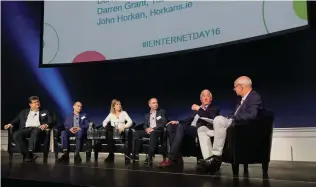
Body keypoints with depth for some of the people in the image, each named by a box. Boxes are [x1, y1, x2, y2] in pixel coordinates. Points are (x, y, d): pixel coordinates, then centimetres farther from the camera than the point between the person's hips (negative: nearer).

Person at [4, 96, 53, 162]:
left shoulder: (45, 112, 23)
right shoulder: (24, 112, 29)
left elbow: (51, 121, 8)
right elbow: (16, 120, 20)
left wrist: (46, 125, -14)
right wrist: (11, 124, -3)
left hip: (37, 128, -2)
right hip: (26, 129, 3)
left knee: (35, 132, -39)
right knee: (16, 135, -30)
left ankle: (29, 153, -43)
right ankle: (29, 154, -30)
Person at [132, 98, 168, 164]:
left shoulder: (162, 112, 8)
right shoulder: (147, 115, 23)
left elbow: (164, 123, -5)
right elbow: (145, 125, 15)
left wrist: (153, 129, -16)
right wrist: (147, 129, -12)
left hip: (159, 131, -5)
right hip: (149, 131, 5)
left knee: (152, 133, -39)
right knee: (137, 133, -21)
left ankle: (149, 156, -42)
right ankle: (136, 154, -22)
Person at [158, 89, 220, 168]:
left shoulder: (214, 109, 10)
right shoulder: (197, 109, 29)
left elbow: (212, 120, -12)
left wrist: (199, 109, -11)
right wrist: (178, 122, 6)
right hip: (189, 129, 7)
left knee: (181, 127, -33)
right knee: (170, 126, -14)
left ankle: (170, 158, -36)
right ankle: (176, 155, -19)